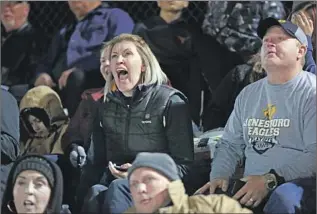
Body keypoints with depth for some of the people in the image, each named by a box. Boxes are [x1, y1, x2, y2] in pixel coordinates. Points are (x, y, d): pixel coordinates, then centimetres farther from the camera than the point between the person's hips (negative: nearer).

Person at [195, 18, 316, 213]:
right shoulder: (248, 94, 20)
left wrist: (270, 180, -21)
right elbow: (230, 145, 23)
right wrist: (220, 176, 1)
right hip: (250, 184, 6)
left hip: (298, 183, -6)